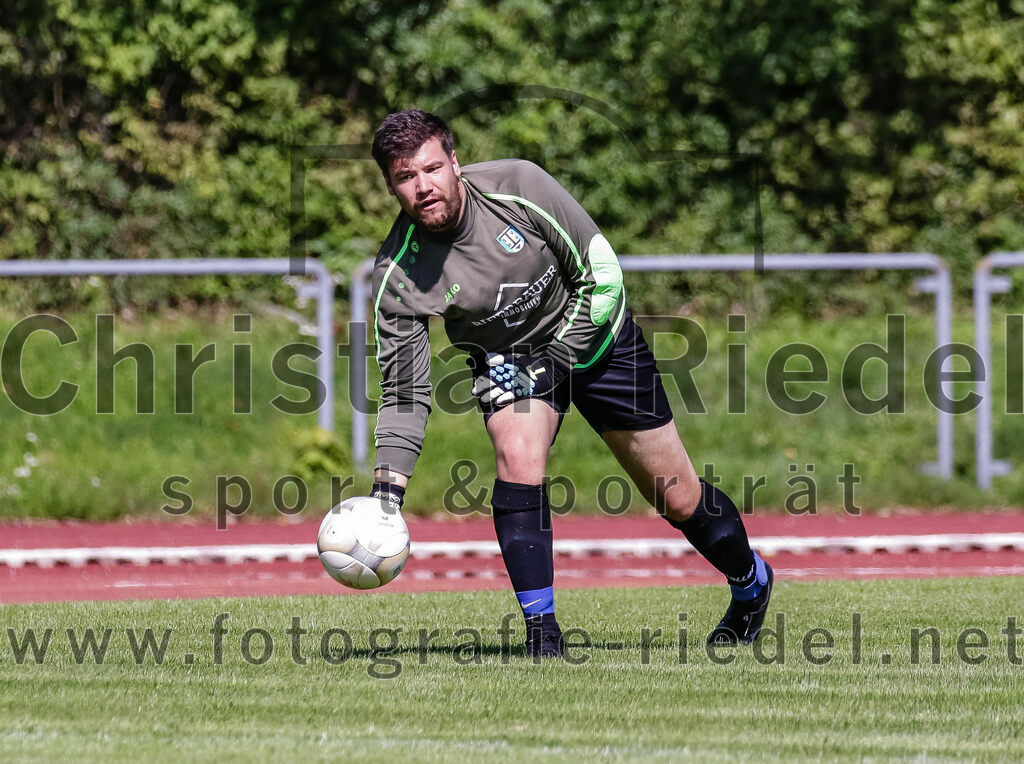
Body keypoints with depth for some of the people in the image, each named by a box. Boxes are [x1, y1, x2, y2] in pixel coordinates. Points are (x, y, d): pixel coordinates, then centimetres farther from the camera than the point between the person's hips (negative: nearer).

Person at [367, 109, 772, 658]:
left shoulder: (518, 186, -29)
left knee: (678, 499, 5)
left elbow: (601, 273, -18)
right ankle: (540, 630, -18)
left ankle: (750, 581, 34)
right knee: (516, 460, -29)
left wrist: (554, 359, -20)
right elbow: (404, 394, -19)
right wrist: (386, 494, -30)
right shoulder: (396, 277, -24)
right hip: (508, 360, 1)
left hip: (592, 332, -1)